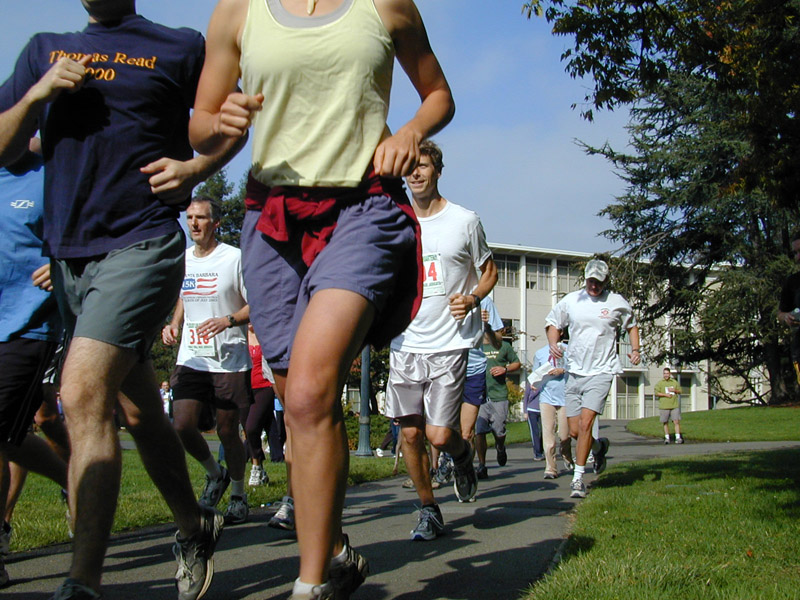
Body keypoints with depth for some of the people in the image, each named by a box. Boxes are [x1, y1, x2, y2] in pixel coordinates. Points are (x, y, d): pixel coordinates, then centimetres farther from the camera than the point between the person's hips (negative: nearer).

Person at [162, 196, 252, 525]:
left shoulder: (235, 258, -4)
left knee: (227, 431, 2)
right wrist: (174, 325, 8)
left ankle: (238, 495, 23)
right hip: (190, 358, 4)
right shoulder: (181, 260, 12)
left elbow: (256, 305, -3)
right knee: (182, 425, -9)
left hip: (230, 360, -4)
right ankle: (215, 474, 19)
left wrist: (227, 320, -20)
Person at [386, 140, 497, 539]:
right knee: (410, 432, 4)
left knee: (439, 435, -9)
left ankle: (463, 455, 27)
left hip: (450, 344, -3)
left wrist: (472, 299, -9)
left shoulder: (464, 220, 2)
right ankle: (428, 510, 22)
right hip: (405, 344, 3)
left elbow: (489, 271, 10)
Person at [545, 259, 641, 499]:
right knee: (574, 430, 3)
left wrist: (636, 349, 3)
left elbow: (631, 325, 19)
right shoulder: (570, 300, 5)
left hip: (601, 372, -3)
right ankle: (599, 446, 38)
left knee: (586, 422, -17)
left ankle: (578, 478, -8)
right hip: (574, 371, 3)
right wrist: (553, 344, -2)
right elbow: (553, 323, 17)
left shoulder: (617, 303, 3)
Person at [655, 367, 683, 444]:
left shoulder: (675, 382, 11)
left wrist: (674, 390, -6)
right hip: (664, 406, -1)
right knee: (665, 423, 5)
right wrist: (665, 394, -14)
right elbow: (656, 393, -5)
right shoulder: (659, 383, 3)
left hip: (674, 406, 1)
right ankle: (667, 438, 15)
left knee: (676, 421, -7)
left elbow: (680, 391, 14)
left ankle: (678, 438, -6)